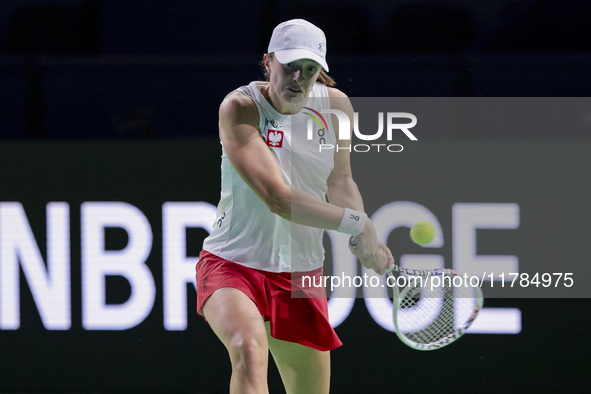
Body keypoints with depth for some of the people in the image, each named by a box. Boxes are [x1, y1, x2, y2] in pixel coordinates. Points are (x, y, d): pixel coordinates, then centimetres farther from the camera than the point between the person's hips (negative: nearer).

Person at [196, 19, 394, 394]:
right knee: (250, 350, -35)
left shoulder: (336, 106, -2)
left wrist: (370, 240, -2)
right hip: (233, 264, -5)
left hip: (302, 274, 5)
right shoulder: (239, 107, -18)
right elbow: (277, 197, -26)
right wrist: (356, 223, -24)